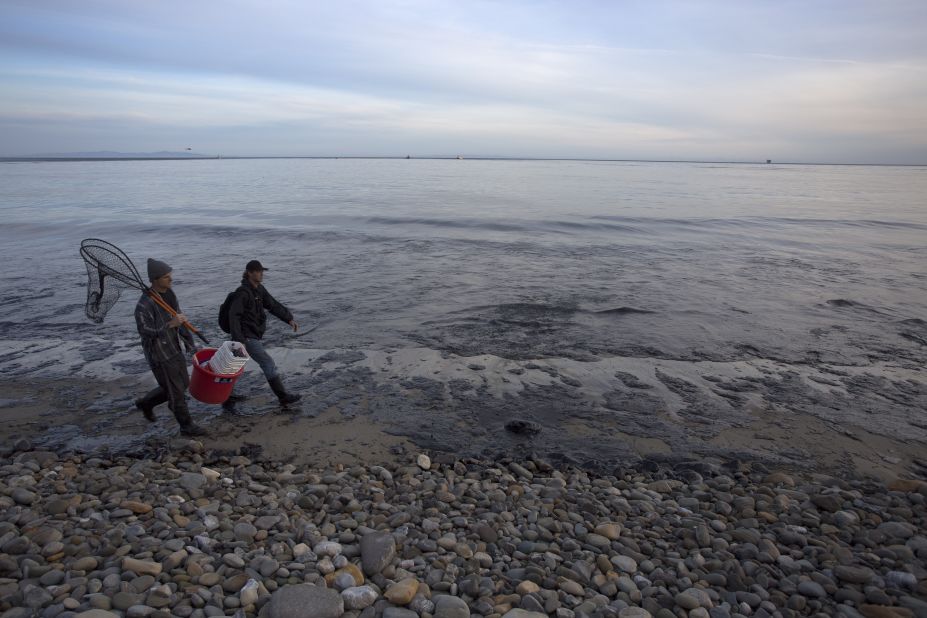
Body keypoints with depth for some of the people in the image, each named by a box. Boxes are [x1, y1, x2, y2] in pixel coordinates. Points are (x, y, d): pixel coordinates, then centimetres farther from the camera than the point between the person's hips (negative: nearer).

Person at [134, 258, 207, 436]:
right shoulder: (144, 304, -23)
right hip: (159, 355, -8)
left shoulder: (169, 294, 2)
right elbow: (145, 332, -25)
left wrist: (190, 345, 11)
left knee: (183, 384, 20)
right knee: (176, 392, 4)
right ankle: (186, 425, 22)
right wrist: (170, 325, -35)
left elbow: (180, 320, 10)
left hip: (175, 349, 8)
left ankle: (145, 403, 40)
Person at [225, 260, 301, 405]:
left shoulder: (260, 289, 7)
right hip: (247, 337, -9)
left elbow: (273, 305, 11)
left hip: (253, 336, 9)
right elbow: (234, 316, -25)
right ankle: (283, 396, 3)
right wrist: (239, 340, -31)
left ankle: (226, 397, 30)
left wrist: (289, 319, 1)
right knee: (269, 365, -5)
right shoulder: (243, 292, -19)